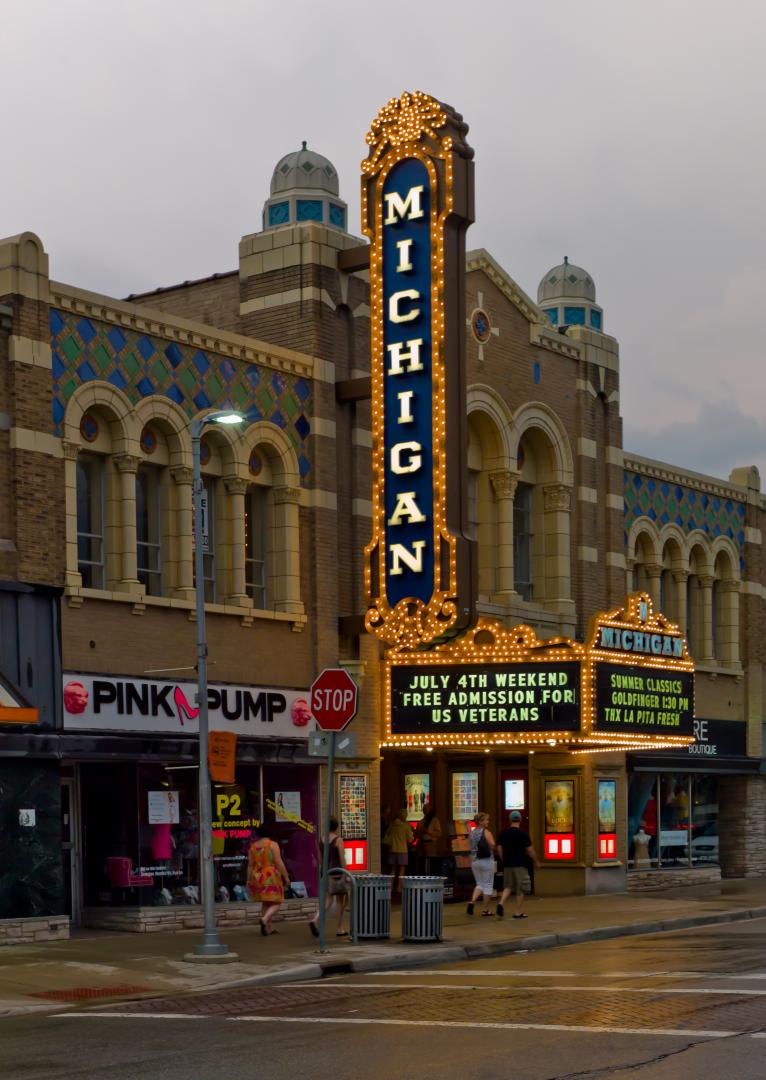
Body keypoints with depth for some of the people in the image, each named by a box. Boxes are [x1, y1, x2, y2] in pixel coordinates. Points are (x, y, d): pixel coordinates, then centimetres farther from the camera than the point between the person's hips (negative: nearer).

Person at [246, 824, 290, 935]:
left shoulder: (253, 846, 5)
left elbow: (250, 865, 6)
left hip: (257, 878, 5)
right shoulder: (273, 845, -9)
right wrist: (286, 876, -7)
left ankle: (268, 928, 16)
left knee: (266, 903, 16)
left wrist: (249, 882, 11)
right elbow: (279, 863, -14)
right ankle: (264, 920, -25)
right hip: (271, 879, -5)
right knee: (275, 904, 0)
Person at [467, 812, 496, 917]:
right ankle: (486, 909, 7)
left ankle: (472, 901, -6)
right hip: (487, 860, -6)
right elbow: (493, 845, -20)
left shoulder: (472, 832, 7)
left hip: (474, 861, 6)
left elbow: (471, 847, 10)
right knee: (488, 885, 5)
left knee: (480, 884, 18)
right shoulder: (486, 832, -12)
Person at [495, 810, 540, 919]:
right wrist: (536, 862, 6)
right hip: (520, 865, -4)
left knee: (508, 886, 15)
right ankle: (518, 912, 6)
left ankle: (501, 903, -8)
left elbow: (499, 849, 5)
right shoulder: (523, 834, -9)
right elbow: (530, 850, -8)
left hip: (507, 864, 4)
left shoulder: (503, 833, 3)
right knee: (521, 889, 5)